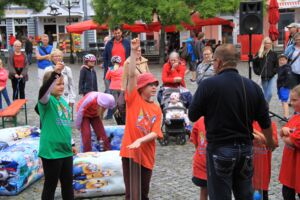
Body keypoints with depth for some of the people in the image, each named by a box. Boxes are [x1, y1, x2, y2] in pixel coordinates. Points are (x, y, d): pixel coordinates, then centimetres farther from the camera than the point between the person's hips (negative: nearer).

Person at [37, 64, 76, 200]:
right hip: (51, 151, -7)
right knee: (51, 184, 5)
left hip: (66, 150, 7)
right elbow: (43, 91, -37)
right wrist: (55, 73, -49)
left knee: (68, 183, 17)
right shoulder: (47, 100, -12)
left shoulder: (63, 101, 10)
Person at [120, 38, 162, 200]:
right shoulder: (133, 99, -3)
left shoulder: (157, 109, 6)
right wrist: (133, 51, -23)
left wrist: (140, 141, -22)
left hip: (147, 154, 4)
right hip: (130, 150, -4)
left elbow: (155, 133, -4)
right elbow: (132, 75, -16)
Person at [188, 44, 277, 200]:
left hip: (219, 149, -4)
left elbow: (192, 116, -7)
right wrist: (270, 141, 26)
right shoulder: (253, 87, 0)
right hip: (245, 149, 4)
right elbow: (265, 122, 7)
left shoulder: (208, 85, -14)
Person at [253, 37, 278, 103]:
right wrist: (258, 72, -2)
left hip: (271, 77, -1)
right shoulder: (259, 54, 1)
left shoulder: (273, 54, -1)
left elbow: (277, 65, 2)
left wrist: (273, 72, -9)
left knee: (269, 93, -9)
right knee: (265, 93, 13)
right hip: (263, 77, 1)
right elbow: (255, 64, 8)